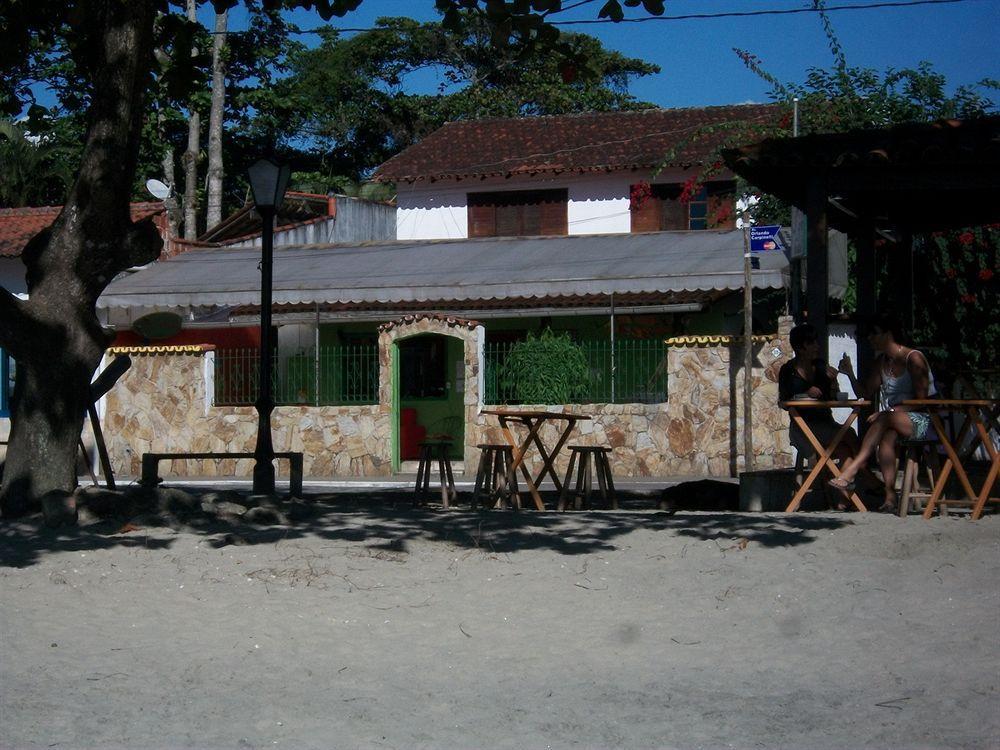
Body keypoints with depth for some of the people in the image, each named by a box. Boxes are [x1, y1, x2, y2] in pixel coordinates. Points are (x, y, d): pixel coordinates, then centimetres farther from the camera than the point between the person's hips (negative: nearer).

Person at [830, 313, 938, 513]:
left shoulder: (913, 359, -7)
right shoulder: (882, 362, 15)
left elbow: (921, 400, -12)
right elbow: (865, 394, 14)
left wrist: (889, 412, -21)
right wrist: (850, 374, -2)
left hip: (920, 422, -5)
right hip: (893, 421, 5)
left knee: (885, 419, -35)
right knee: (886, 437, -31)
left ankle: (850, 473, -45)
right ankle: (890, 496, -43)